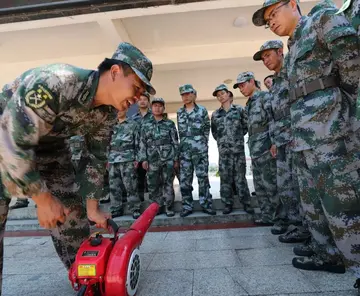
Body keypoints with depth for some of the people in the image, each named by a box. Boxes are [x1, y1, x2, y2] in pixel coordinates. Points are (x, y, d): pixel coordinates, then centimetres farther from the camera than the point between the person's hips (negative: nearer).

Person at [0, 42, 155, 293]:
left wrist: (93, 209, -4)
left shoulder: (107, 113, -14)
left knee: (72, 212, 4)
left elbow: (96, 159, -5)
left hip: (50, 145, 6)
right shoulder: (57, 82, -38)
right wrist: (43, 199, -26)